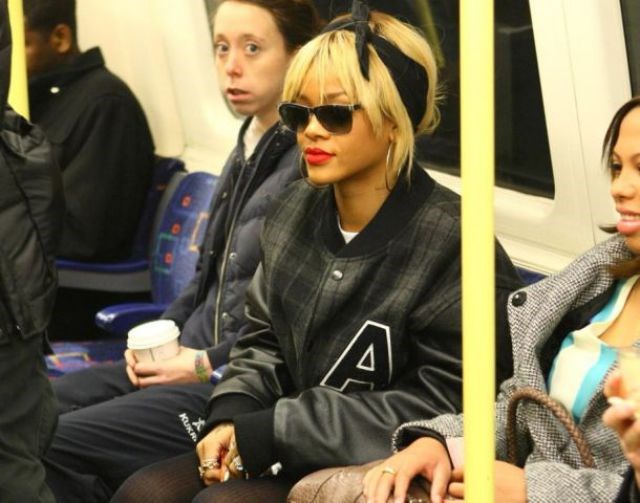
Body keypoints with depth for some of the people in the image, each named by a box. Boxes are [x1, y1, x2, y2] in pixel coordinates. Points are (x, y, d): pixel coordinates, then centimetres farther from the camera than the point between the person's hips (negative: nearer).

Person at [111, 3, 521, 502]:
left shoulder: (449, 241, -18)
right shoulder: (296, 211, 7)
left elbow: (439, 405, -19)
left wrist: (274, 431, -17)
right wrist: (229, 419, -6)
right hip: (291, 454, 7)